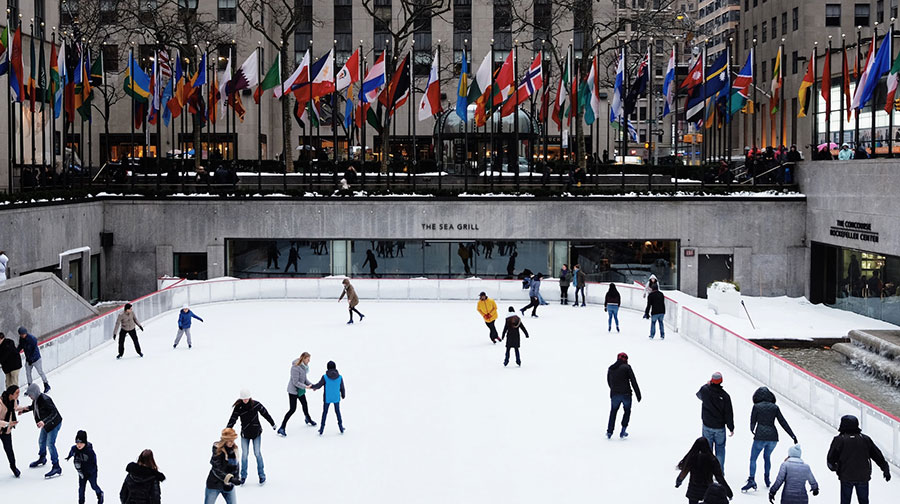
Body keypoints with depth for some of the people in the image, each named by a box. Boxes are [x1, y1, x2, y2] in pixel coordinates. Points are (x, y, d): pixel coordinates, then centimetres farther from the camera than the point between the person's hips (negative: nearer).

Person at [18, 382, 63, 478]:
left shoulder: (45, 400, -31)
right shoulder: (36, 399, -5)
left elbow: (54, 413, -34)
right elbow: (34, 407, 19)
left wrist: (44, 422, -44)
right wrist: (24, 409, 11)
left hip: (54, 423, -9)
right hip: (46, 423, 9)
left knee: (50, 444, -12)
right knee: (41, 441, 22)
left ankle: (56, 468, -7)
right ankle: (42, 459, 48)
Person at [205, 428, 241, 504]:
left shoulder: (234, 449, -2)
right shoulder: (217, 450, -20)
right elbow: (216, 470, -24)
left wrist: (236, 477, 2)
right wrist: (230, 479, -33)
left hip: (228, 485, 5)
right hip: (215, 484, -5)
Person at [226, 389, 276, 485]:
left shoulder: (256, 404, -9)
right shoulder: (238, 407, -10)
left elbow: (265, 414, 4)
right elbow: (233, 419, -9)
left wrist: (272, 424, 15)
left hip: (256, 432, -1)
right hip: (245, 434, 1)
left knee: (257, 453, 0)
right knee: (244, 454, 3)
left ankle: (261, 475, 11)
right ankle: (243, 476, 17)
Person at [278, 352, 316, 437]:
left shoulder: (304, 366, 0)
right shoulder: (295, 368, -27)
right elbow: (296, 382, -26)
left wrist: (311, 385, -1)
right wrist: (306, 387, -29)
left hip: (300, 390, 8)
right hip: (293, 390, -8)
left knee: (305, 405, 24)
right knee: (292, 409, -9)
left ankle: (308, 420, 51)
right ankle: (281, 428, -5)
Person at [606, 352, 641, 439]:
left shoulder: (610, 369, 9)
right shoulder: (627, 367, -4)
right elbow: (633, 381, -7)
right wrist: (638, 395, -4)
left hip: (614, 395, 3)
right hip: (626, 394, -3)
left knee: (613, 412, 19)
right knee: (627, 411, 17)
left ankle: (609, 432, 11)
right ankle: (623, 432, 11)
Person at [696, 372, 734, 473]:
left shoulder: (705, 390, -13)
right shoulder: (725, 396, -16)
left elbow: (699, 395, 13)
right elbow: (729, 413, -9)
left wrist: (707, 385, 23)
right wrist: (731, 428, 2)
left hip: (707, 426, 1)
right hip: (720, 427, -1)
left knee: (707, 449, 12)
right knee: (720, 449, 13)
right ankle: (720, 472, 16)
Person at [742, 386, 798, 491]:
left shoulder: (756, 407, 0)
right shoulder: (775, 407, 7)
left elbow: (753, 422, 5)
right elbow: (783, 423, 6)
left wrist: (752, 431, 26)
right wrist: (793, 436, 9)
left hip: (760, 436, -4)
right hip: (773, 436, 4)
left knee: (753, 458, 3)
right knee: (767, 457, 26)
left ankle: (751, 480, -12)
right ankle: (767, 479, 31)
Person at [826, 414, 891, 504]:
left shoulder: (839, 440, -9)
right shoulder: (865, 439, 2)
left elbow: (831, 458, -6)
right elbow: (878, 456, 6)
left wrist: (833, 467, 15)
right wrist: (886, 470, 14)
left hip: (846, 477, -3)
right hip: (863, 476, 3)